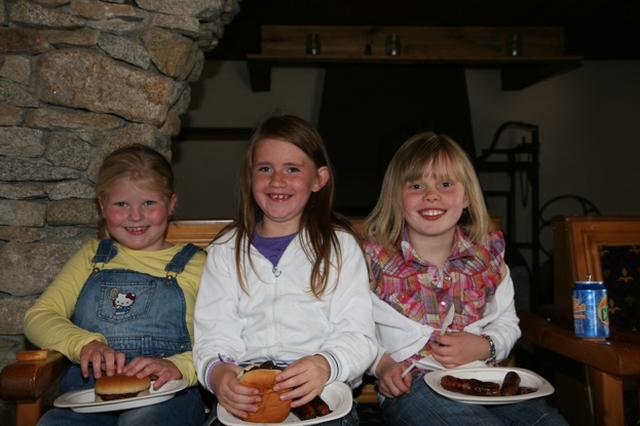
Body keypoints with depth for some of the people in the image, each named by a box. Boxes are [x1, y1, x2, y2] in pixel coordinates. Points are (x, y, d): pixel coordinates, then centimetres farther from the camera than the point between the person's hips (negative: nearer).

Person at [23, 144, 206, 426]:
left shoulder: (193, 264, 10)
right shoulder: (92, 256, 21)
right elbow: (38, 317, 9)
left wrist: (178, 366, -22)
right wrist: (84, 344, -11)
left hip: (166, 397, -2)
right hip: (88, 397, 3)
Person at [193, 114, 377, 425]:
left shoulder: (340, 246, 9)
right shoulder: (226, 251, 15)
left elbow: (357, 335, 0)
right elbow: (213, 335, 7)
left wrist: (326, 365, -22)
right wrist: (216, 373, -16)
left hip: (321, 396, 0)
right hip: (243, 397, 1)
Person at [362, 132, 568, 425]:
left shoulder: (488, 255, 9)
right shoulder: (374, 258, -1)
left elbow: (507, 324, 16)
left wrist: (483, 347, -5)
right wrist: (381, 363, -11)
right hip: (410, 384, -4)